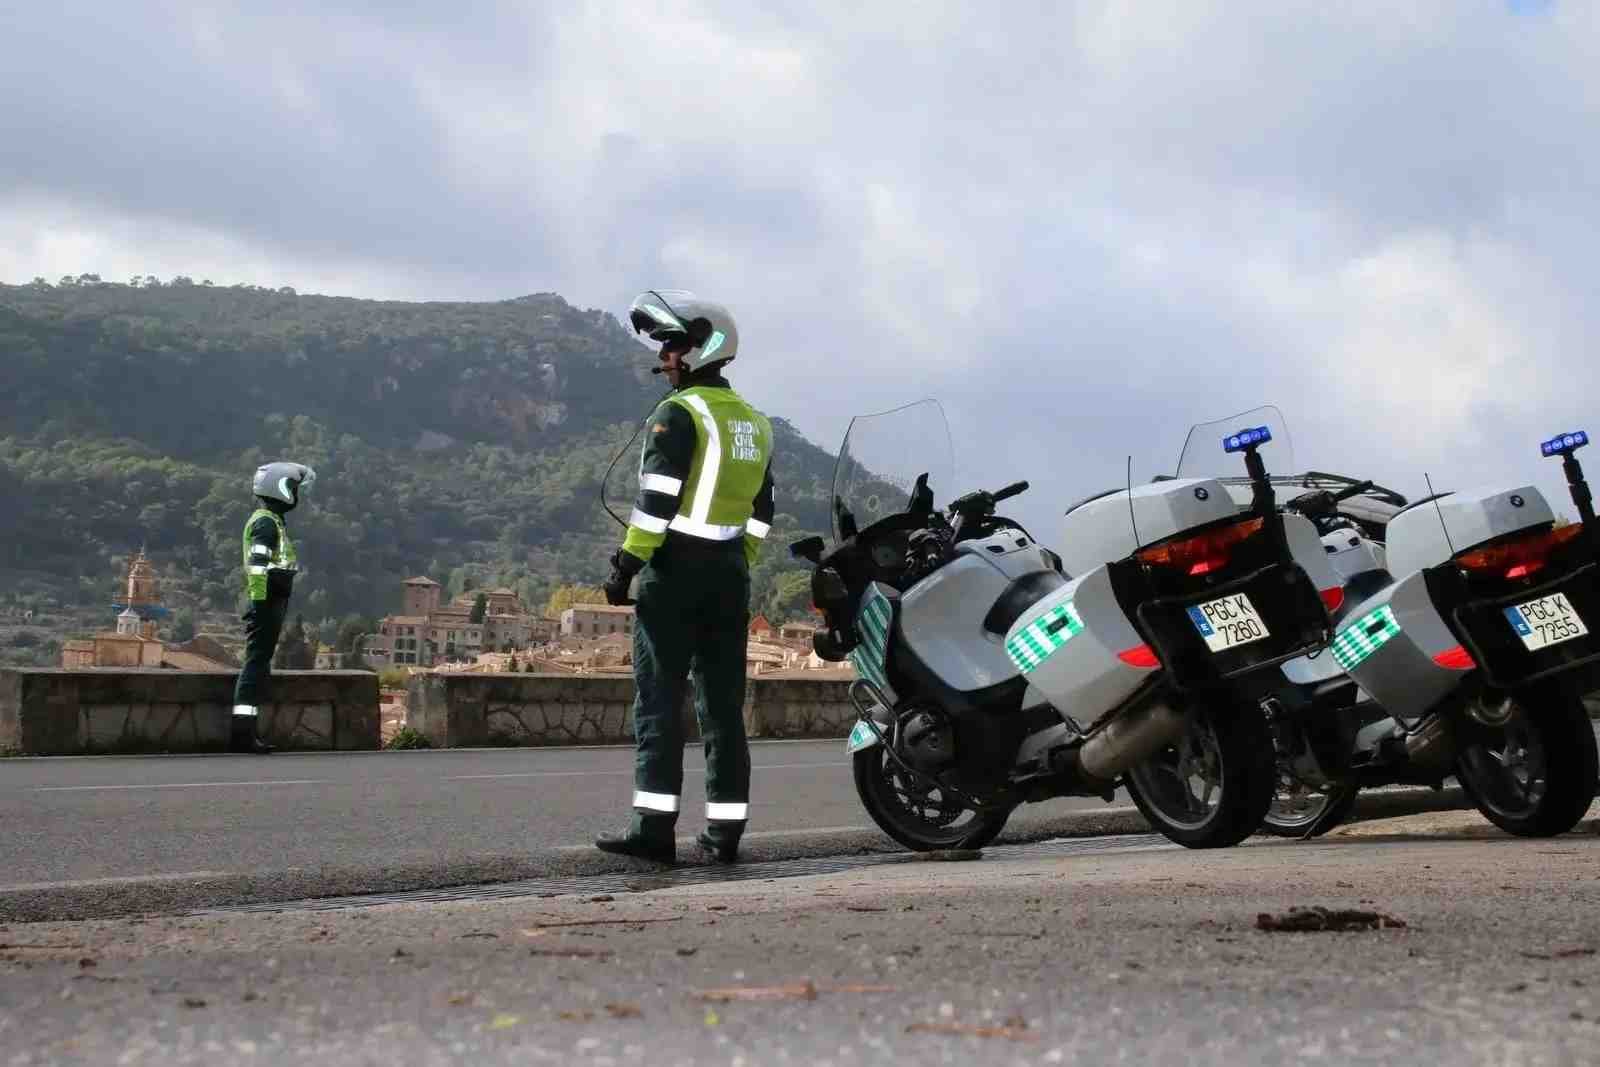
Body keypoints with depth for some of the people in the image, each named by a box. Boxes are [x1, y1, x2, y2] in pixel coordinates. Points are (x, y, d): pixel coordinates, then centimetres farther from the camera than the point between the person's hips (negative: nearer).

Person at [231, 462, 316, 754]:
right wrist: (260, 604, -24)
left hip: (270, 604, 10)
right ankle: (243, 732, -12)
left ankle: (246, 730, 15)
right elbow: (257, 566, -21)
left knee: (259, 664, 11)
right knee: (257, 663, -10)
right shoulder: (266, 522, -12)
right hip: (266, 603, -10)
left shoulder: (272, 520, 21)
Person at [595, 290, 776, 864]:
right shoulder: (754, 423, 15)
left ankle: (653, 824, -8)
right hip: (730, 574, 7)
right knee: (724, 702, 7)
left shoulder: (678, 414, -9)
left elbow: (657, 500, -17)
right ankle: (726, 827, 8)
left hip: (676, 567, -7)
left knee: (660, 699, -5)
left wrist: (625, 564, -13)